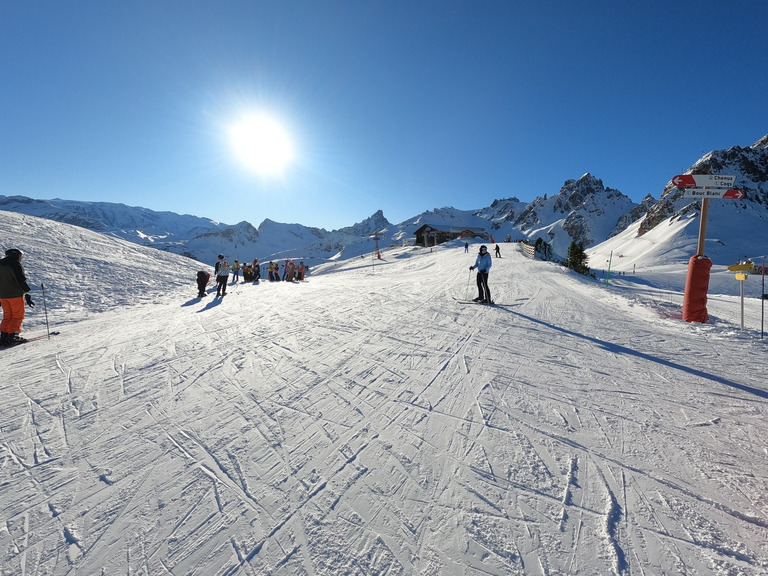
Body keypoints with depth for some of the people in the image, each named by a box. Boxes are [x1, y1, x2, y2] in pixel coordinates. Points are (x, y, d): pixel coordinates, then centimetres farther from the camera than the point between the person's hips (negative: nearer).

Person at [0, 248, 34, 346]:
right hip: (15, 295, -7)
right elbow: (22, 281, -15)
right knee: (18, 316, 0)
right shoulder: (16, 265, -10)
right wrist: (27, 295, -12)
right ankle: (12, 336, -4)